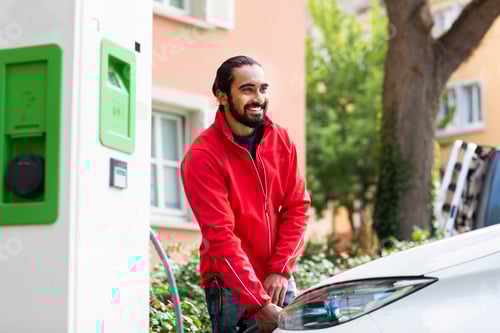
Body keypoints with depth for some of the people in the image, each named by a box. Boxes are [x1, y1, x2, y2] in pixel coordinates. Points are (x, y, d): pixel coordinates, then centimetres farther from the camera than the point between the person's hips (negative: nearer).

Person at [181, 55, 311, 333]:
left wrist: (280, 270, -9)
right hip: (231, 289, -4)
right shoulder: (201, 156, -15)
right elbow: (221, 235, -18)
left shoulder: (281, 140, 2)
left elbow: (297, 206, 2)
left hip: (279, 280, 5)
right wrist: (259, 303, -21)